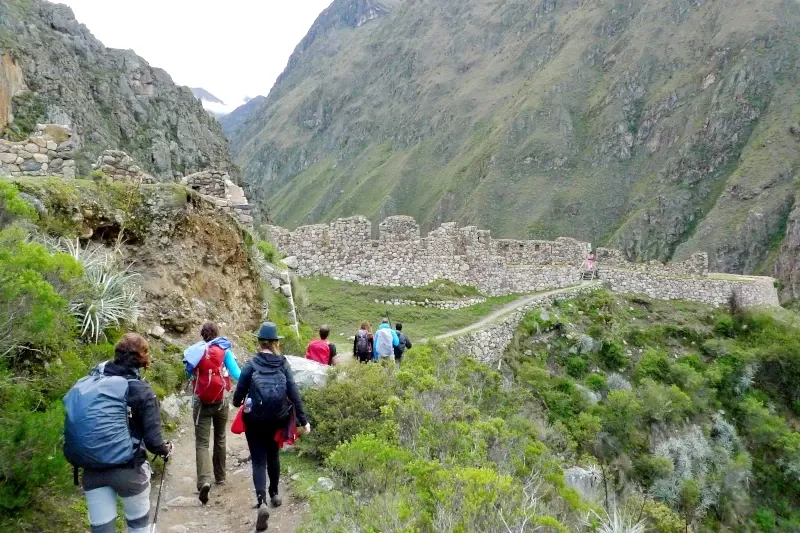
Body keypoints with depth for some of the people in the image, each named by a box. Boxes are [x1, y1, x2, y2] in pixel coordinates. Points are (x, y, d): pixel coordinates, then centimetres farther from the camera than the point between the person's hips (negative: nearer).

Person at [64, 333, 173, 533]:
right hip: (127, 467, -4)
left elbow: (75, 426, 9)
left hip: (91, 469, 4)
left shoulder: (86, 384, 4)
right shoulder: (140, 390, -10)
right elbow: (152, 440, -12)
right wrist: (165, 449, 10)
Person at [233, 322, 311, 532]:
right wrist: (303, 420, -3)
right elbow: (294, 393, -7)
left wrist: (237, 402, 20)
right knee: (273, 456, 23)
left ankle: (261, 502, -15)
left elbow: (240, 391, -5)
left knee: (259, 460, 2)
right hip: (277, 420, 3)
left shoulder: (252, 364, -10)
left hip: (255, 420, -3)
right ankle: (274, 494, 36)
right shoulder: (283, 363, -5)